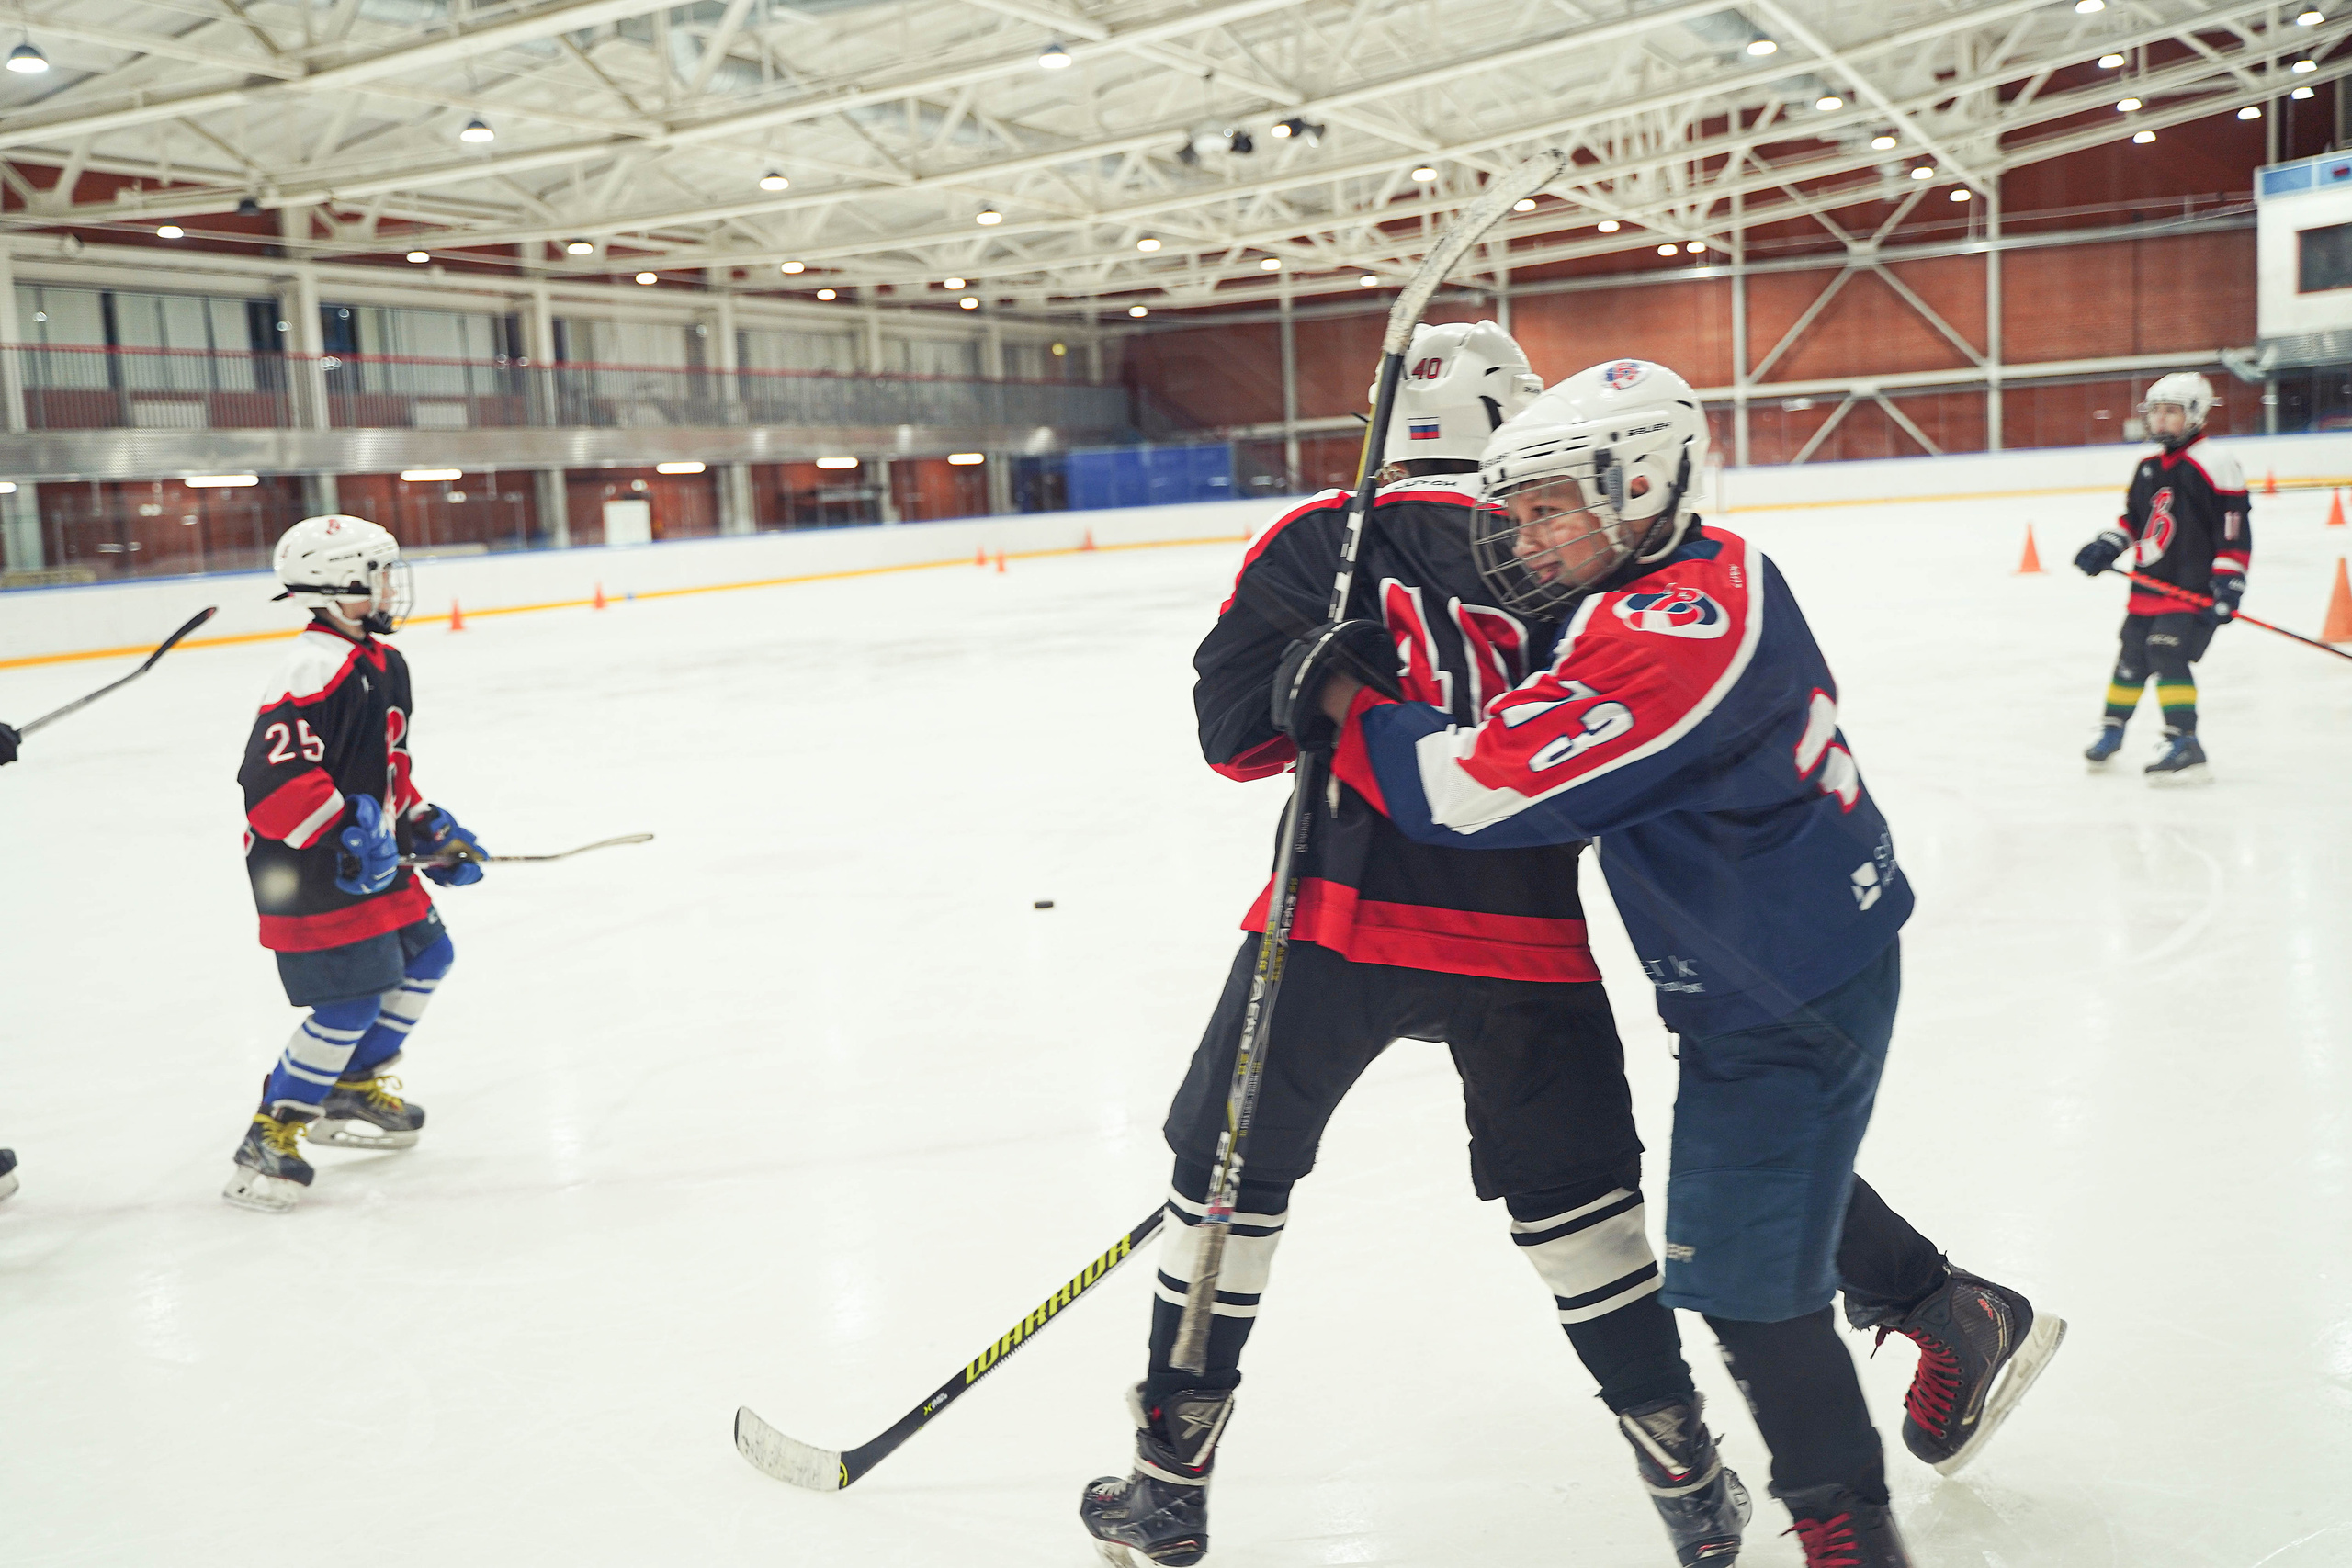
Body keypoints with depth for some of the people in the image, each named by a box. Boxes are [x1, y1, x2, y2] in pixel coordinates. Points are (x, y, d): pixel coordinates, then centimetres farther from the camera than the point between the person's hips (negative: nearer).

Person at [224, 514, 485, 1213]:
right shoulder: (318, 667, -22)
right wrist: (345, 835, -30)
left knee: (425, 955, 17)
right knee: (352, 1000, -9)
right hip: (307, 868, -10)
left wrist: (427, 827, 17)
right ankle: (269, 1135, 6)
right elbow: (273, 775, -29)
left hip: (367, 855, 10)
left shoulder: (383, 662, 11)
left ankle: (354, 1089, 32)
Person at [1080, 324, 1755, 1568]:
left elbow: (1233, 734, 1)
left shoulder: (1319, 543, 1)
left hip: (1343, 910, -1)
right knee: (1574, 1185, 20)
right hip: (1523, 934, 2)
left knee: (1233, 1164, 16)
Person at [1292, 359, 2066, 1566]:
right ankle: (1963, 1320, 50)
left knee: (1746, 1275, 2)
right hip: (1801, 951, 10)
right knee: (1783, 1168, 31)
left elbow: (1486, 789, -33)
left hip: (1783, 996, -10)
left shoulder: (1673, 633, -30)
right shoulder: (1709, 569, 2)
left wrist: (1347, 704, -20)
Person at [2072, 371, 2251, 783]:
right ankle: (2112, 731, 37)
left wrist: (2227, 587, -20)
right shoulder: (2149, 468, 13)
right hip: (2149, 585, 8)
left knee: (2168, 654, -20)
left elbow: (2236, 530, -15)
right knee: (2132, 656, 18)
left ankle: (2185, 745, -20)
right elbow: (2134, 518, 25)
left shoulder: (2213, 464, -12)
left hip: (2193, 590, -8)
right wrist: (2105, 547, 8)